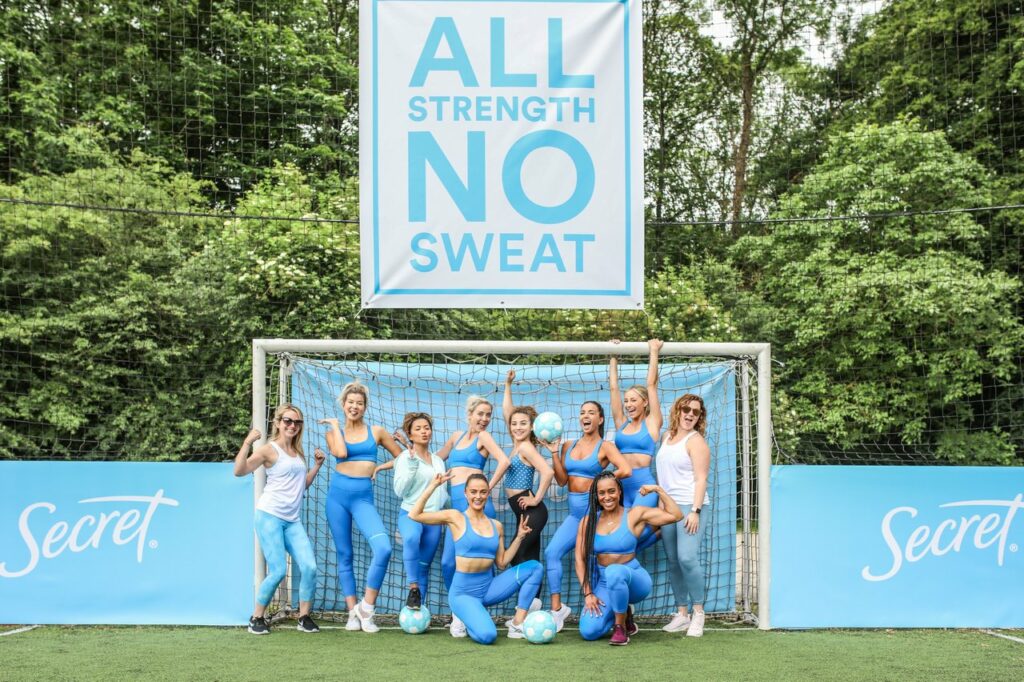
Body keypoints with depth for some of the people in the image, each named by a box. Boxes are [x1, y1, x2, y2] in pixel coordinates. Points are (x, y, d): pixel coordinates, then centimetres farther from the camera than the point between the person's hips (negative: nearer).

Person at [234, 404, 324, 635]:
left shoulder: (298, 452, 16)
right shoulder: (269, 449, -5)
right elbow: (239, 471, -17)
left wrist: (317, 464, 14)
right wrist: (247, 442, -26)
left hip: (292, 520, 6)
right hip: (269, 516, -6)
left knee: (310, 567, -7)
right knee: (278, 571, -10)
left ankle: (304, 618, 7)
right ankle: (257, 618, 9)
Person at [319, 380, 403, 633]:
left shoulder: (376, 432, 9)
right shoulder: (333, 432, 9)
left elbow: (402, 457, 14)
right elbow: (340, 452, -13)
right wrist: (336, 425, -2)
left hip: (363, 497, -1)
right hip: (338, 494, 1)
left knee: (383, 548, -22)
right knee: (344, 555, 5)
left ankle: (366, 608, -8)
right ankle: (352, 612, 13)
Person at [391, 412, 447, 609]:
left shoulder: (438, 461, 17)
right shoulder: (405, 457, 0)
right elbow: (400, 490, -11)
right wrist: (412, 463, -18)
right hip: (410, 513, -5)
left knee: (424, 567, 1)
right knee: (411, 539, -37)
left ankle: (418, 610, 7)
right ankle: (413, 588, -29)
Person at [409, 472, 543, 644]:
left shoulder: (496, 526, 8)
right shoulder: (455, 517, -6)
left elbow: (501, 562, 10)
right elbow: (414, 515, -12)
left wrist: (519, 537, 5)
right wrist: (433, 486, -14)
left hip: (489, 587, 5)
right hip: (464, 592, -5)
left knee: (535, 567, -6)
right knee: (487, 636, -29)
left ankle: (518, 624, -4)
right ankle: (463, 620, 7)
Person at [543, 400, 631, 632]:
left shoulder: (605, 447, -4)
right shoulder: (569, 446, 11)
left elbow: (626, 470, -20)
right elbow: (561, 480, 4)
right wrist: (554, 452, -2)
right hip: (575, 511, 5)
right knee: (551, 552, -9)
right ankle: (557, 608, -4)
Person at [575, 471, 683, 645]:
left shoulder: (634, 515, -3)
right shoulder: (589, 521, 2)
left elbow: (675, 515, -11)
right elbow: (580, 560, 0)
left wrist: (658, 490, -9)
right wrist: (588, 593, -8)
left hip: (633, 580, -3)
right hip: (604, 584, 3)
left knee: (614, 571, -40)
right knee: (589, 631, -21)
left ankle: (621, 627, -14)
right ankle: (623, 615, 13)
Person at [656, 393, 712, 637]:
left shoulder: (696, 441, -4)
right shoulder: (667, 437, 16)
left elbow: (701, 479, -9)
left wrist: (695, 510, -18)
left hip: (690, 506, -7)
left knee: (687, 557, -18)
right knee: (673, 562, 6)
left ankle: (698, 612, -5)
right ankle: (682, 614, 14)